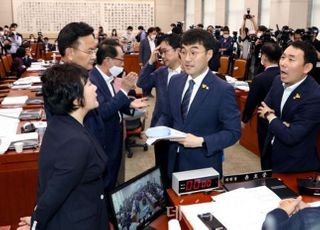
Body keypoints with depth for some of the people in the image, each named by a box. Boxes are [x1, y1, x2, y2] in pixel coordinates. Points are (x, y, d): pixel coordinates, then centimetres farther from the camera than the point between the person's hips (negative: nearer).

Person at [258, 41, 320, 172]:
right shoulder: (278, 81, -5)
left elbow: (291, 137, -30)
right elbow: (262, 109, 1)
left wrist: (270, 116, -14)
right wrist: (281, 124, -19)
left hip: (294, 164, -6)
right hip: (271, 153, 7)